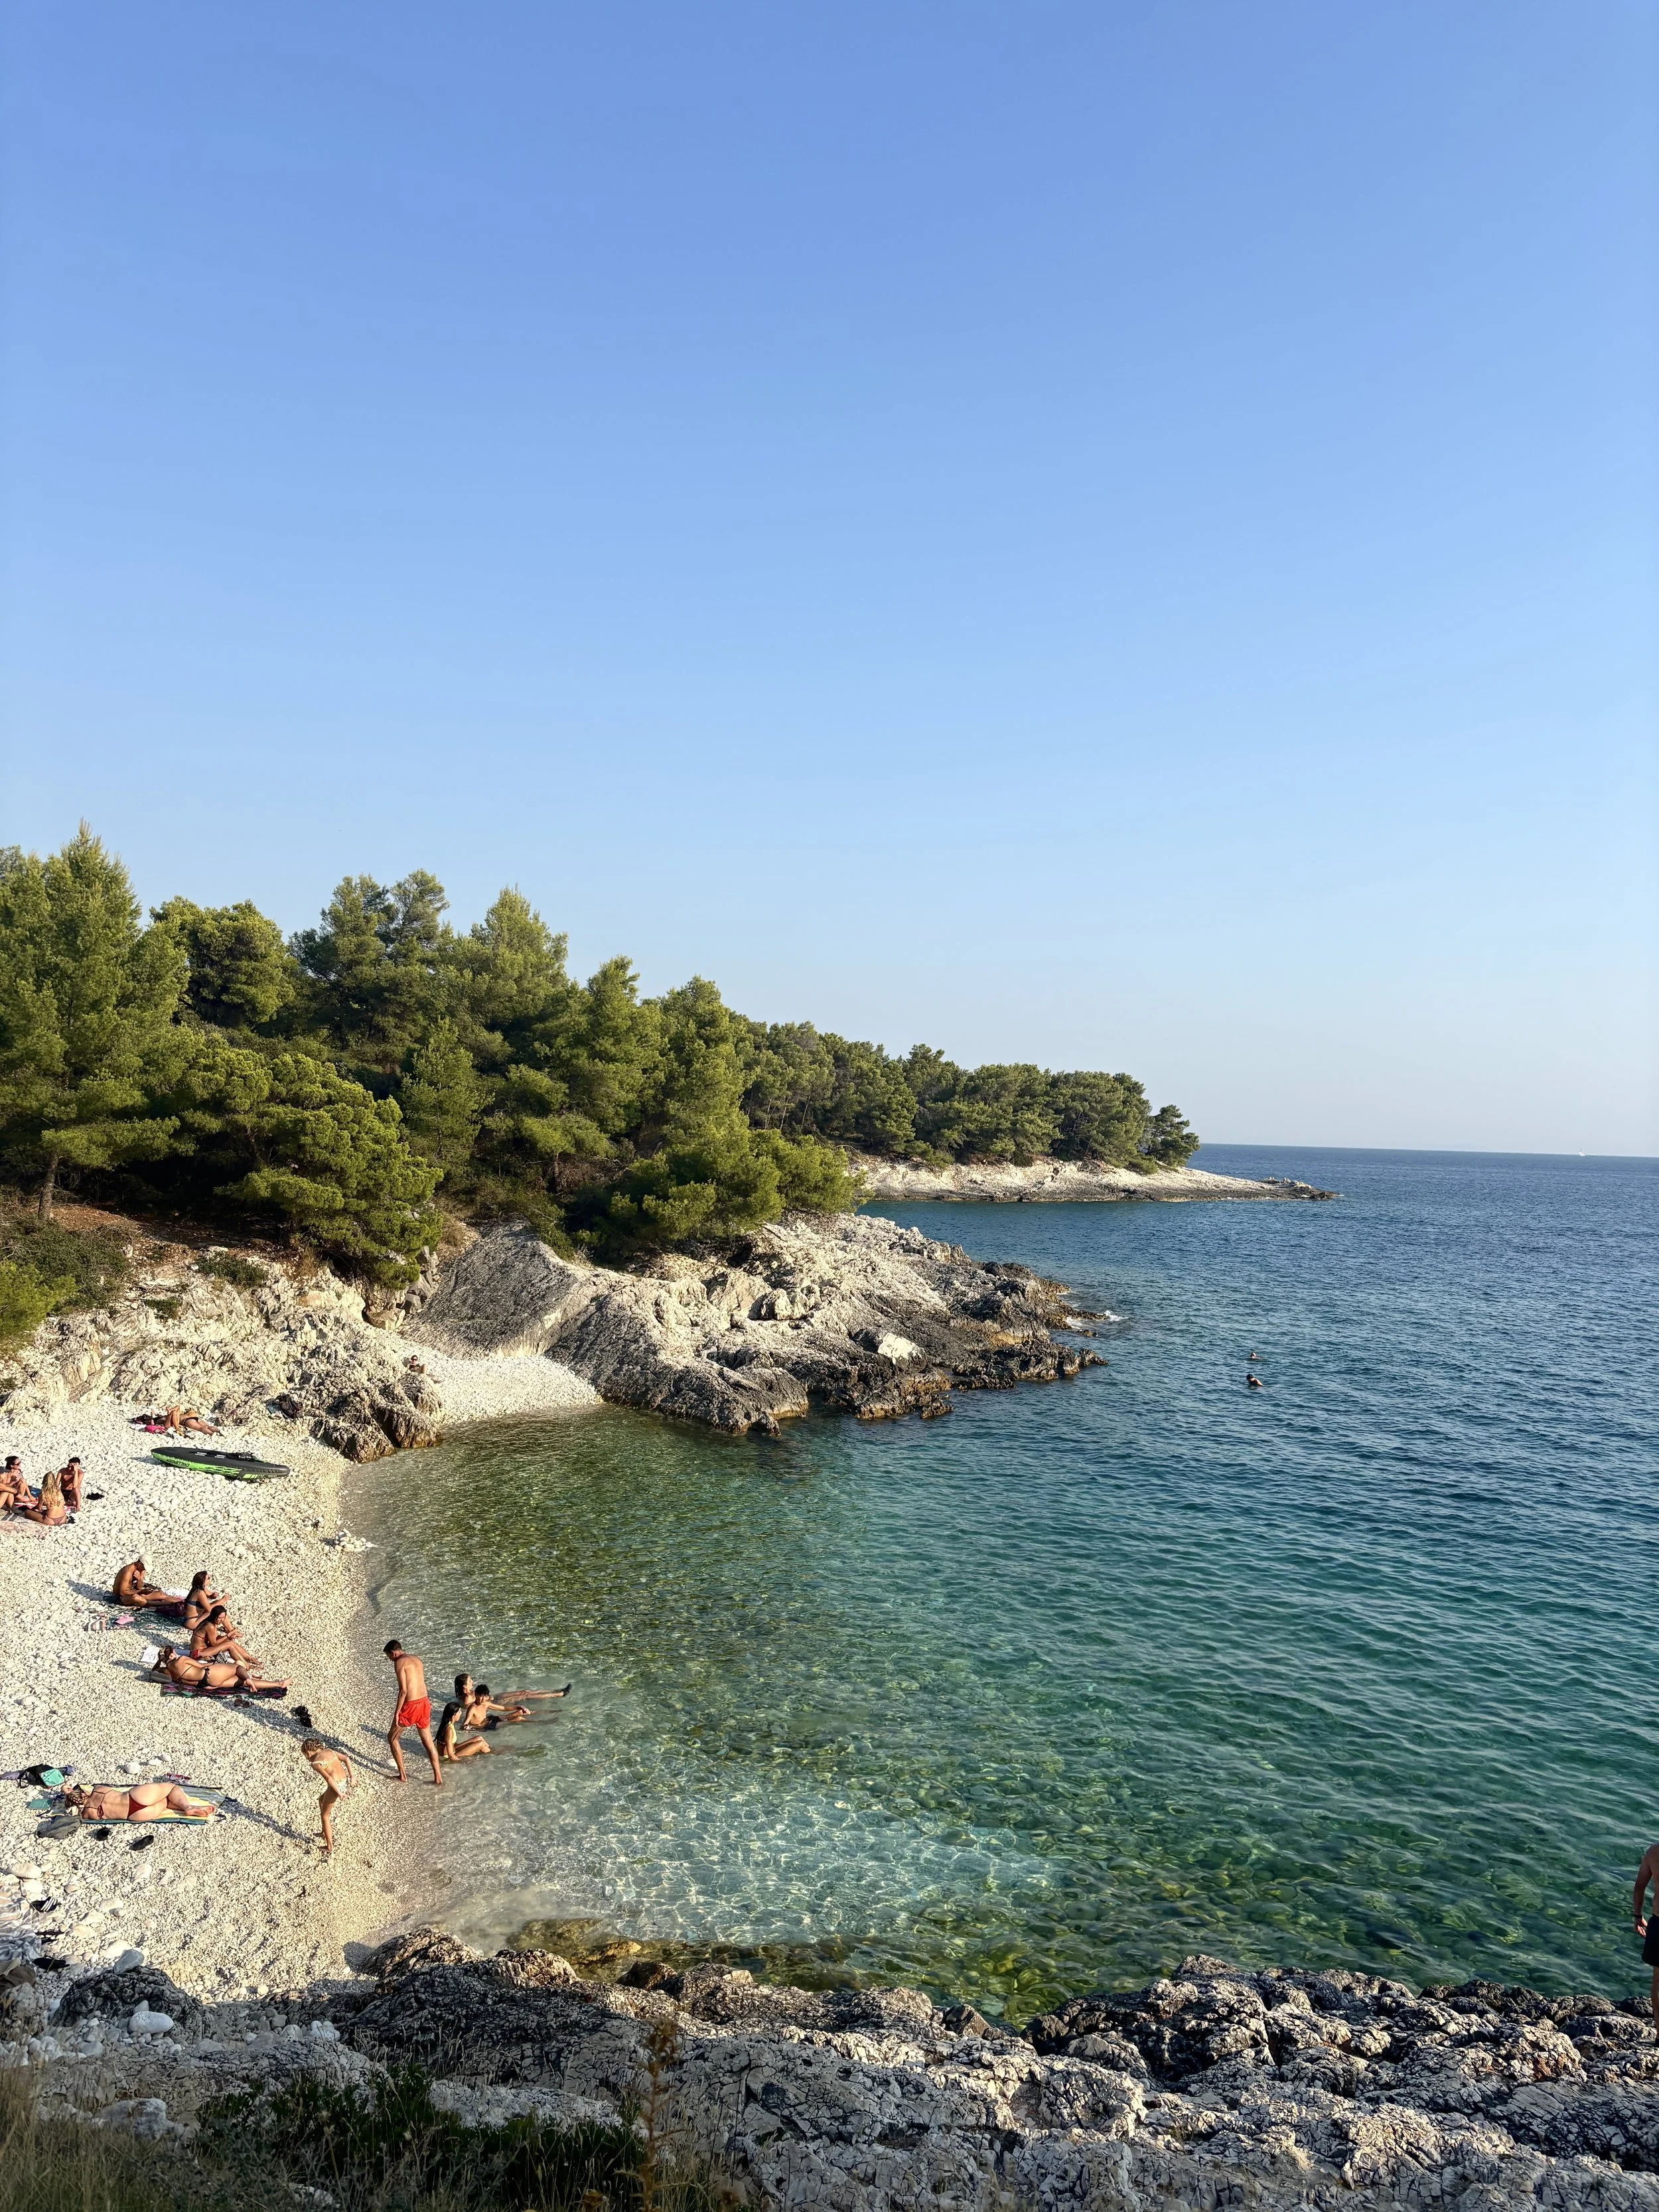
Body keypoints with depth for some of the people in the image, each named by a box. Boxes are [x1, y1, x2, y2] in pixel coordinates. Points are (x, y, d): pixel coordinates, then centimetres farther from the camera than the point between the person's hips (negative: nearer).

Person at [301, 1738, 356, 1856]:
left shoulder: (315, 1763, -7)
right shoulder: (329, 1751, 13)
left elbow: (328, 1778, -18)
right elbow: (346, 1759, 8)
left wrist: (338, 1793, -14)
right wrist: (352, 1776, 9)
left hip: (336, 1785, -7)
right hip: (345, 1781, 8)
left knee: (325, 1815, 14)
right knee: (321, 1800, 31)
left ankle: (330, 1846, 20)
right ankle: (326, 1831, 41)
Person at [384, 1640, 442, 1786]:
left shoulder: (399, 1663, -12)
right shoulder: (415, 1659, 13)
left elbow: (403, 1690, -18)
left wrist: (397, 1713, -12)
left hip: (410, 1706, -7)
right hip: (424, 1702, 7)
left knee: (392, 1738, 16)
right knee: (428, 1742, 15)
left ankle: (402, 1775, 19)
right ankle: (438, 1779, 16)